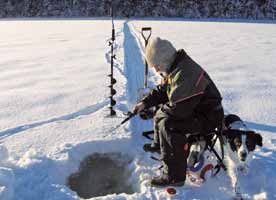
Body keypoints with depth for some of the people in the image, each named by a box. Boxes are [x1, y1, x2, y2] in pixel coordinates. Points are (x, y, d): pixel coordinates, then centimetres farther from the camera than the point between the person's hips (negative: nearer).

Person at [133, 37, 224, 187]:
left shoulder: (185, 74, -32)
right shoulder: (174, 68, 2)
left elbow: (178, 109, -33)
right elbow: (162, 90, 15)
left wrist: (160, 110, -14)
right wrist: (145, 103, 2)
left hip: (208, 117, -11)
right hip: (193, 109, 11)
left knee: (168, 125, -29)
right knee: (161, 112, 20)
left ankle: (174, 176, -21)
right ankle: (158, 146, 45)